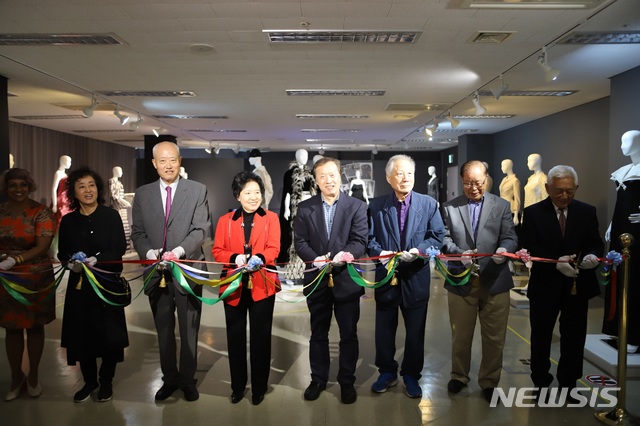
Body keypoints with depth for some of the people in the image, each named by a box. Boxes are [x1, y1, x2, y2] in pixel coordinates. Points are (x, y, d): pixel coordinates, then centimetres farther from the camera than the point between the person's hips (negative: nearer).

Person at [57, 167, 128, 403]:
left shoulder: (111, 216, -3)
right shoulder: (68, 221, 6)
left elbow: (119, 248, -8)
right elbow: (62, 253, 8)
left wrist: (96, 260, -22)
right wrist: (71, 263, -13)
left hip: (107, 282, -2)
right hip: (79, 284, 3)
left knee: (109, 334, 1)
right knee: (81, 333, 5)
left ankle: (106, 381, 22)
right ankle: (89, 381, 25)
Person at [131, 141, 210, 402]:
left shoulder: (197, 190, -2)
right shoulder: (142, 194, 7)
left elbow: (201, 229, -10)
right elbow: (137, 233, 5)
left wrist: (179, 251, -25)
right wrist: (149, 253, -14)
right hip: (156, 272, 3)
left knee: (189, 330, 10)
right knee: (164, 330, 15)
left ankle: (187, 380, 27)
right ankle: (169, 378, 32)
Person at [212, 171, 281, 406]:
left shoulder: (271, 218, 3)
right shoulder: (225, 220, 7)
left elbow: (274, 248, -8)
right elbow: (217, 251, 0)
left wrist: (259, 258, -28)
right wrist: (234, 258, -20)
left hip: (262, 285, -1)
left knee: (260, 337, 7)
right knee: (235, 337, 10)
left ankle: (259, 387, 21)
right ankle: (237, 386, 26)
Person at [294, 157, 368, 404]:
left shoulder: (357, 206, -1)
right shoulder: (305, 208, 3)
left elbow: (360, 240, -9)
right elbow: (300, 242, -2)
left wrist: (345, 254, -29)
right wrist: (316, 259, -20)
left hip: (347, 279, -1)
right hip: (317, 280, 2)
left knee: (349, 334, 9)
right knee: (318, 333, 14)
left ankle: (347, 382, 26)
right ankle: (318, 379, 30)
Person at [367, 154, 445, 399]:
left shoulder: (428, 204, 0)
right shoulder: (376, 206, 0)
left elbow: (437, 236, -2)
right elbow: (369, 237, 1)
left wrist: (419, 251, -18)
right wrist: (379, 252, -18)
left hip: (416, 277, 0)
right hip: (386, 276, 1)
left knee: (415, 331, 12)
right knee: (384, 330, 11)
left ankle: (411, 375, 30)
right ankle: (387, 373, 30)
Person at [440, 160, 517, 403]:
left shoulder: (502, 206, 7)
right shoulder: (450, 207, 5)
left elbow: (510, 237, -1)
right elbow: (444, 239, -1)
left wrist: (504, 249, -23)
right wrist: (460, 253, -20)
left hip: (494, 281, 0)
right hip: (461, 281, 0)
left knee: (494, 337, 8)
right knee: (460, 335, 14)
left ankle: (489, 382, 26)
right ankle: (459, 376, 34)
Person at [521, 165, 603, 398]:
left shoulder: (587, 211, 2)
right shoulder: (533, 213, -6)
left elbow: (596, 243, 1)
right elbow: (530, 248, -11)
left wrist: (592, 255, -22)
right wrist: (556, 262, -26)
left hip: (578, 285, 2)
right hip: (545, 285, -2)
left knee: (574, 339, 12)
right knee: (540, 337, 11)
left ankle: (568, 384, 29)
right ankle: (541, 382, 29)